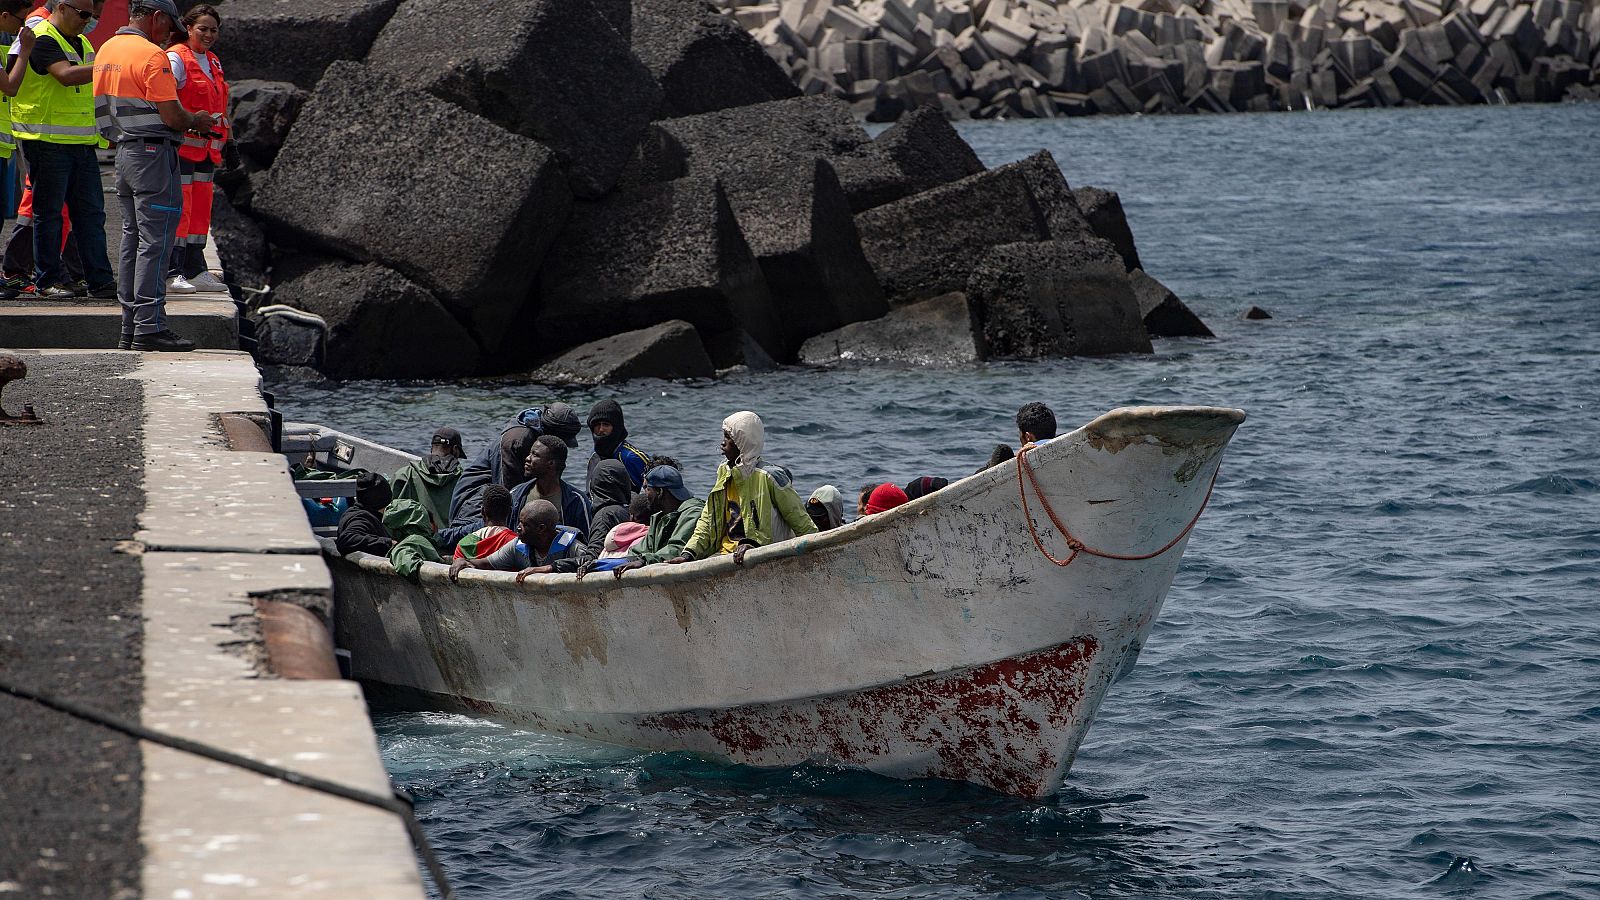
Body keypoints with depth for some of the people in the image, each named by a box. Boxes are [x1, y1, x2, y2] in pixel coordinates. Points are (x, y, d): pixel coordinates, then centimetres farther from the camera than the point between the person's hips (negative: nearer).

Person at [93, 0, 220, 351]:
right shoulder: (151, 55, -15)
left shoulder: (107, 50, 14)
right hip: (153, 154, -9)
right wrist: (196, 122, 3)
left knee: (132, 240, 12)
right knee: (154, 242, -8)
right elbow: (171, 115, -18)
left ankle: (130, 328, 14)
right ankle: (149, 328, -11)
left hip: (123, 151, 9)